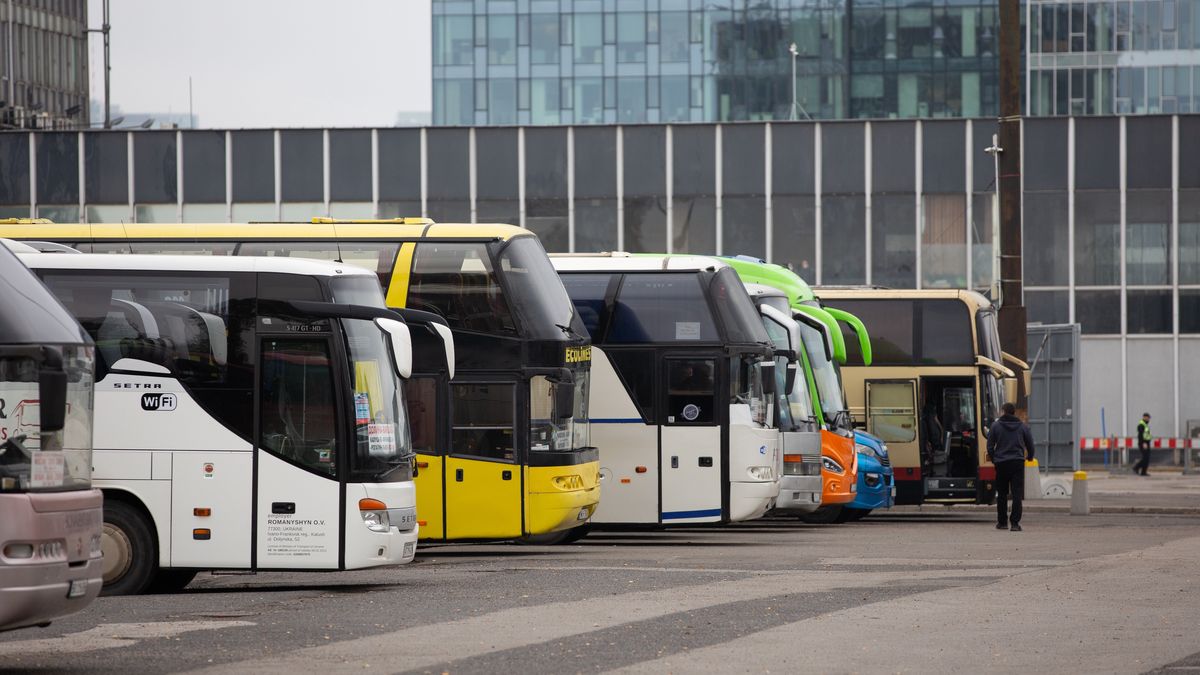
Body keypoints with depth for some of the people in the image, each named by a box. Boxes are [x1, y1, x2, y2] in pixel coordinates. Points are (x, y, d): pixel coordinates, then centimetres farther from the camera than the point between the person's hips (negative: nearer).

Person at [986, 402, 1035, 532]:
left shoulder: (995, 426, -1)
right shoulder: (1022, 427, 4)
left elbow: (990, 445, -1)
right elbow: (1030, 444, 10)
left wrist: (993, 458, 15)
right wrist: (1030, 457, 29)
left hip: (1001, 463, 0)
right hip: (1018, 463, 0)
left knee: (1002, 494, 12)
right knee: (1017, 494, -2)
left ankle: (1002, 522, 17)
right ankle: (1015, 522, -11)